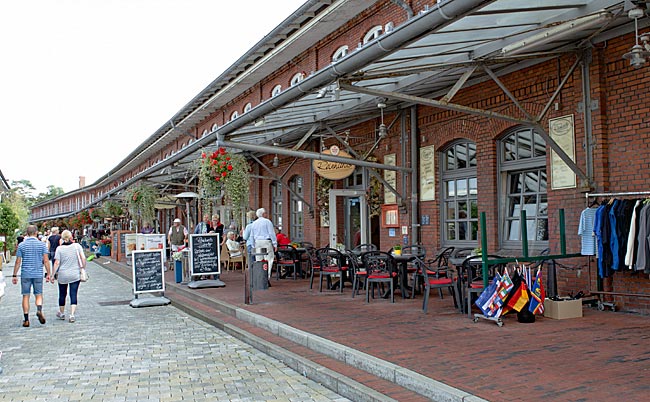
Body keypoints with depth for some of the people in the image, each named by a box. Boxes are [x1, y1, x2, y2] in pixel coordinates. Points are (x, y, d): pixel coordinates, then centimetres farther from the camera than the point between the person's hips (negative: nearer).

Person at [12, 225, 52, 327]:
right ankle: (39, 310, -18)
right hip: (38, 274, 0)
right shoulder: (41, 244, -1)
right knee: (39, 295, 10)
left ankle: (26, 320, 5)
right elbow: (46, 261, -3)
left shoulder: (21, 245, 0)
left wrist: (14, 275, 8)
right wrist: (48, 274, 4)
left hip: (25, 274, 0)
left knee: (26, 296, 7)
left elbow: (18, 262, 1)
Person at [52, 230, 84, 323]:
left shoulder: (59, 248, -6)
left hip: (62, 275, 0)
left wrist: (54, 274, 0)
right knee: (73, 295, 2)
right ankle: (72, 315, -8)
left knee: (62, 294, 17)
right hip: (75, 275, 0)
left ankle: (62, 314, 32)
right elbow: (83, 259, -7)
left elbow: (56, 263, -8)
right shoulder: (77, 246, -4)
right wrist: (83, 269, 5)